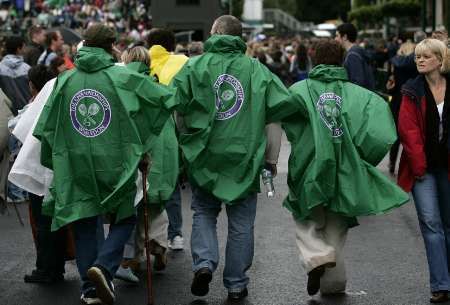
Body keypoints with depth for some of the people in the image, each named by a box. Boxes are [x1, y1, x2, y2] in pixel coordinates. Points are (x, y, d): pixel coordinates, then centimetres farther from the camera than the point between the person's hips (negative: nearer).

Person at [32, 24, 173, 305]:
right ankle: (104, 266, -11)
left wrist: (56, 160, 19)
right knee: (123, 219, 11)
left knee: (84, 224, 11)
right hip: (115, 164, -3)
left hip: (76, 166, 3)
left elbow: (46, 127, 6)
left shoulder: (65, 80, 3)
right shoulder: (122, 77, -6)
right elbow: (166, 98, -7)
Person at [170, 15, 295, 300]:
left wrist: (185, 138, 11)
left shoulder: (194, 66, -1)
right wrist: (272, 158, 7)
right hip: (245, 158, 0)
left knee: (204, 212, 18)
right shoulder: (257, 69, 2)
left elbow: (175, 108, -7)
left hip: (204, 156, 0)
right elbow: (280, 109, 0)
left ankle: (204, 262, -3)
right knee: (241, 222, 11)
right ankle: (236, 284, 16)